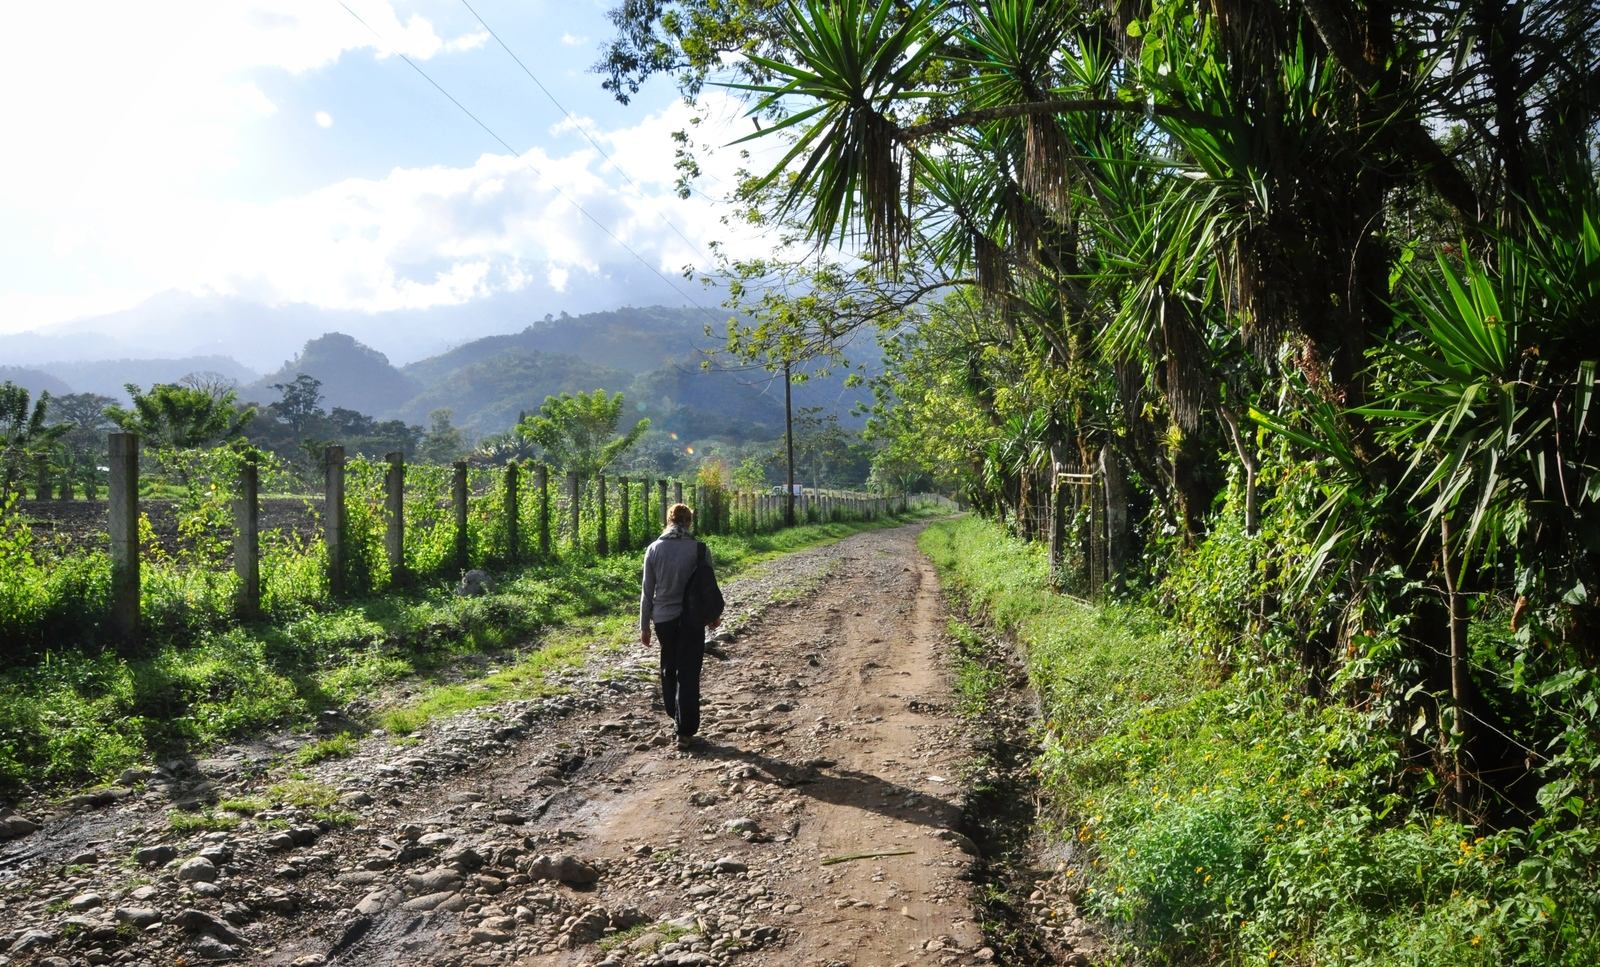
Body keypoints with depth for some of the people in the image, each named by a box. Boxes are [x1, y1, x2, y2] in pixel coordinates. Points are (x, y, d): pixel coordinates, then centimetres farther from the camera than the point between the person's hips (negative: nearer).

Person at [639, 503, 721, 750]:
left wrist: (644, 625, 8)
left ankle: (675, 716, 35)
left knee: (669, 668, 22)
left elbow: (647, 591, -1)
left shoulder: (654, 549, -4)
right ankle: (685, 732, 3)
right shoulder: (699, 549, -9)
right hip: (691, 619, -2)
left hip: (663, 619, 2)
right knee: (688, 674, 4)